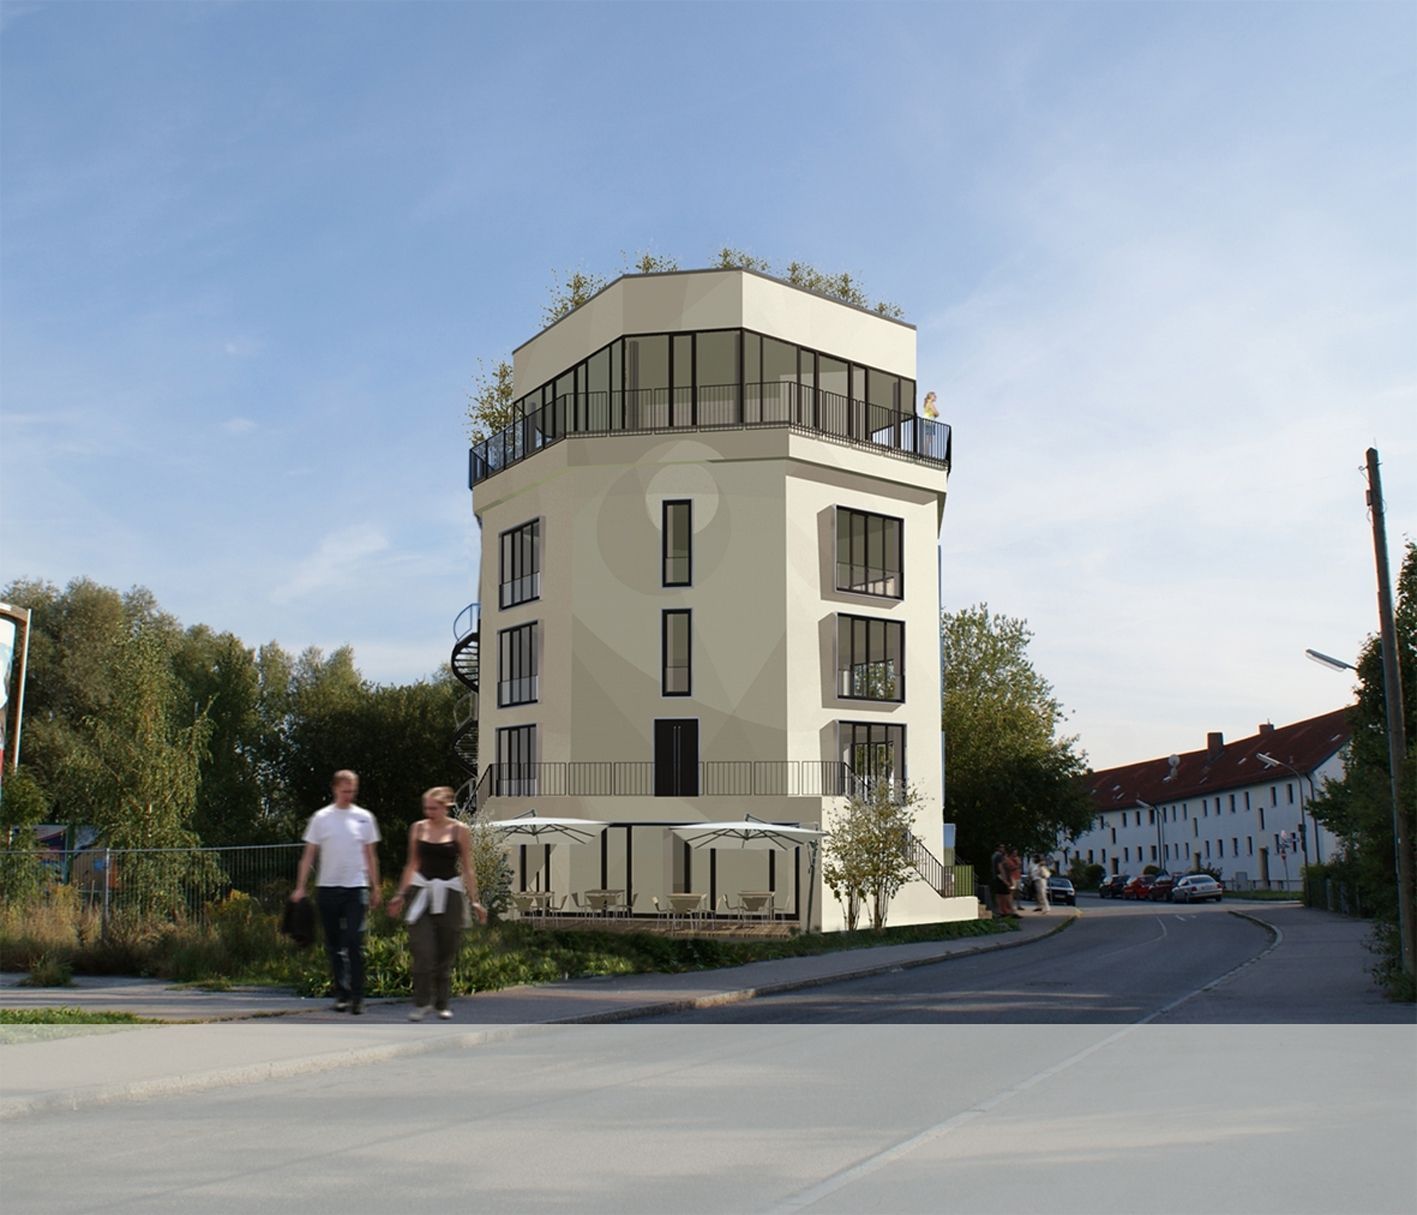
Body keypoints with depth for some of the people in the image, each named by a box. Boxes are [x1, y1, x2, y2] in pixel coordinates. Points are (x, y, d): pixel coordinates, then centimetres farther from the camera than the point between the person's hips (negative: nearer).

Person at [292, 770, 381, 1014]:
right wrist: (300, 887, -3)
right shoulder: (321, 818, 3)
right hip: (328, 887, 1)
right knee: (334, 946, 9)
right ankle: (342, 993, 20)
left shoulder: (364, 818, 5)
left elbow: (370, 855, 10)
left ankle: (357, 996, -6)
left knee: (355, 943, -10)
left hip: (356, 887, -1)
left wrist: (375, 887, 8)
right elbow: (309, 854, 4)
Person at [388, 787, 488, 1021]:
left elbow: (468, 868, 2)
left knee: (446, 953, 4)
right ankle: (422, 1002, 0)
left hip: (450, 894, -1)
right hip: (423, 893, 1)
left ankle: (443, 1003, 18)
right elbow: (412, 864, 15)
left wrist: (474, 900, -1)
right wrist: (400, 894, 14)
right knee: (421, 951, -11)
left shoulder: (460, 830, -1)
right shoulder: (417, 829, 5)